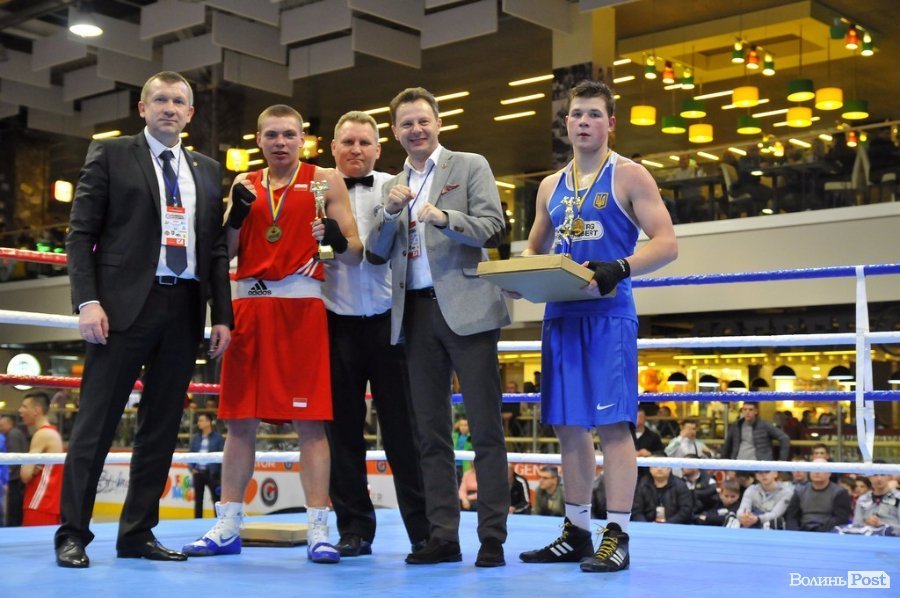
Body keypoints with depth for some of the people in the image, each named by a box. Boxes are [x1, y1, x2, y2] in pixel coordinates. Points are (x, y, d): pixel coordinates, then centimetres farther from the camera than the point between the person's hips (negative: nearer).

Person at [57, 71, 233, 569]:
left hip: (184, 309, 4)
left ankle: (138, 533, 14)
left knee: (161, 427, 6)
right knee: (96, 424, -3)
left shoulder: (208, 171, 17)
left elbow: (216, 248, 14)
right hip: (124, 304, -4)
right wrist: (87, 301, -12)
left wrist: (222, 315, 6)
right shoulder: (109, 155, 5)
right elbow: (81, 233, -1)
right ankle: (72, 533, 4)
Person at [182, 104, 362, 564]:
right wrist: (236, 215, -6)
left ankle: (318, 531, -4)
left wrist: (337, 239, -21)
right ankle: (227, 527, 14)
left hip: (302, 306, -4)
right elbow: (224, 253, 12)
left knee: (309, 419, -7)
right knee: (240, 419, 6)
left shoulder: (325, 181, 5)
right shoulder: (244, 184, 15)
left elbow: (356, 254, 1)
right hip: (249, 303, 4)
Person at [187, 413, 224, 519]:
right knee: (198, 499, 11)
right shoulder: (195, 437, 5)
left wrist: (221, 475, -10)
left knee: (216, 498, -1)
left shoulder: (217, 438, -6)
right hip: (198, 472, 4)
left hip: (212, 473, -4)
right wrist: (191, 468, -2)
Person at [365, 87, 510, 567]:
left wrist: (445, 218, -22)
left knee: (485, 428, -5)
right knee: (430, 432, 6)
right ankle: (443, 536, 11)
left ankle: (493, 537, -2)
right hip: (416, 315, 5)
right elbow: (376, 255, 11)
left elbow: (491, 228, -6)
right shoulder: (393, 186, 18)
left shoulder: (470, 166, 6)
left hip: (466, 309, -5)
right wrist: (390, 212, -6)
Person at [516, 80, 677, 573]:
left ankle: (617, 537, -4)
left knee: (612, 422, -8)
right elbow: (535, 248, 24)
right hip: (560, 315, 6)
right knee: (568, 425, 8)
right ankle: (576, 532, 17)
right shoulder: (551, 187, 17)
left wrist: (619, 269, -24)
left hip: (608, 314, -6)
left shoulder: (629, 176, 0)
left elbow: (666, 243, -8)